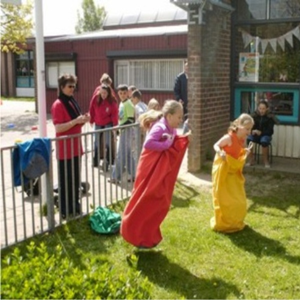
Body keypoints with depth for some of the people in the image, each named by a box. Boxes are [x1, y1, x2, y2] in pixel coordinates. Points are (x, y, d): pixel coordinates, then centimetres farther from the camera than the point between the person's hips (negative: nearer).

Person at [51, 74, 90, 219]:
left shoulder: (72, 102, 11)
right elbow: (58, 128, -21)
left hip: (75, 147, 8)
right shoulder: (58, 105, -15)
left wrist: (83, 120, 0)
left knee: (76, 179, 15)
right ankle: (65, 210, 12)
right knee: (65, 180, 1)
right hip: (65, 149, -8)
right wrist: (76, 121, -27)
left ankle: (75, 206, 28)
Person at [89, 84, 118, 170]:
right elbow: (92, 110, -2)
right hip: (98, 124, 3)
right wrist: (91, 120, 4)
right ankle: (96, 161, 26)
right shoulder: (95, 98, -13)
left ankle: (106, 163, -1)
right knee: (97, 143, 12)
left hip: (108, 124, -3)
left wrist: (114, 125, -12)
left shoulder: (112, 101, -17)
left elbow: (114, 114, -12)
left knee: (108, 143, -7)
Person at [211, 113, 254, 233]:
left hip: (235, 172, 8)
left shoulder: (243, 139, -1)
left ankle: (235, 222, 31)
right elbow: (216, 145, -15)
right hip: (223, 171, -8)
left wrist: (246, 152, -10)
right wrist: (220, 152, -36)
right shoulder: (229, 137, -23)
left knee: (238, 199, 13)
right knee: (224, 199, 1)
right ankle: (222, 224, 18)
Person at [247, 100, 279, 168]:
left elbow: (270, 131, -9)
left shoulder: (270, 117, -8)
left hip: (265, 135, -2)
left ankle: (266, 161, -16)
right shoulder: (254, 115, -2)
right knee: (247, 139, -30)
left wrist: (261, 132, -24)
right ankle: (251, 160, -16)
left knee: (264, 141, -37)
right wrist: (252, 131, -22)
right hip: (255, 134, 2)